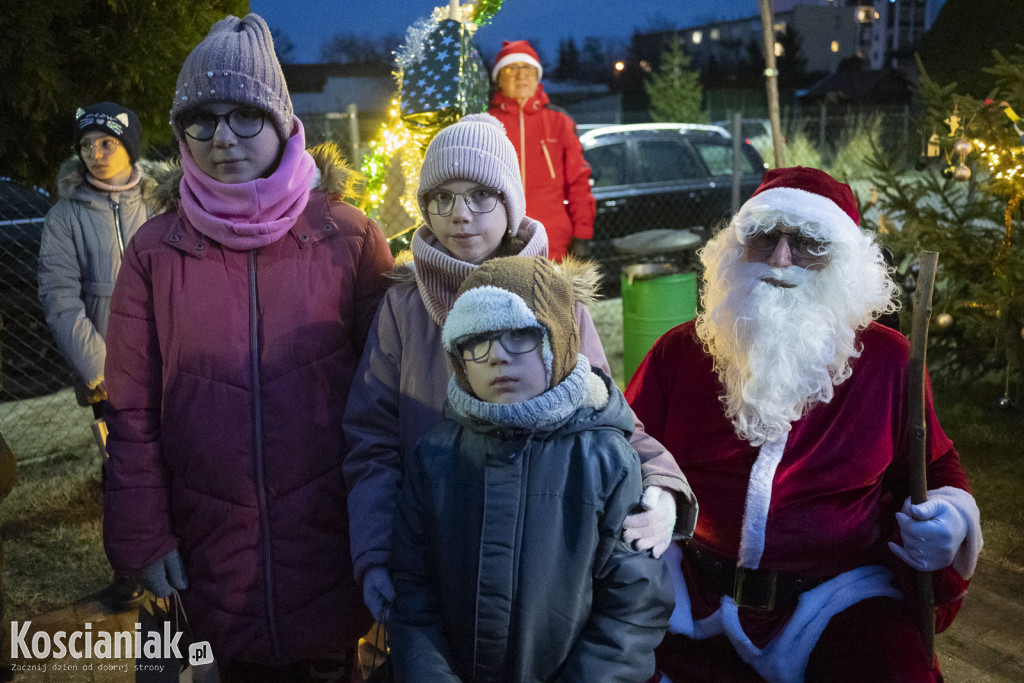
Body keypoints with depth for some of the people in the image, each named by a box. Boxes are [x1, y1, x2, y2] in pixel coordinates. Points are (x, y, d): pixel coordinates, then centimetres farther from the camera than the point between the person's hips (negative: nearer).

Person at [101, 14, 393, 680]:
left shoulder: (348, 236, -3)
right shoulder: (155, 250, 0)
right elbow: (133, 411, 2)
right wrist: (143, 537, -1)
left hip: (331, 536, -1)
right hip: (214, 545, 1)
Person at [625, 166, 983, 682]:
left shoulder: (885, 359, 2)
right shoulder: (680, 353, 3)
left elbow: (935, 468, 14)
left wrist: (951, 517, -6)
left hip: (839, 599, -1)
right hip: (694, 591, 1)